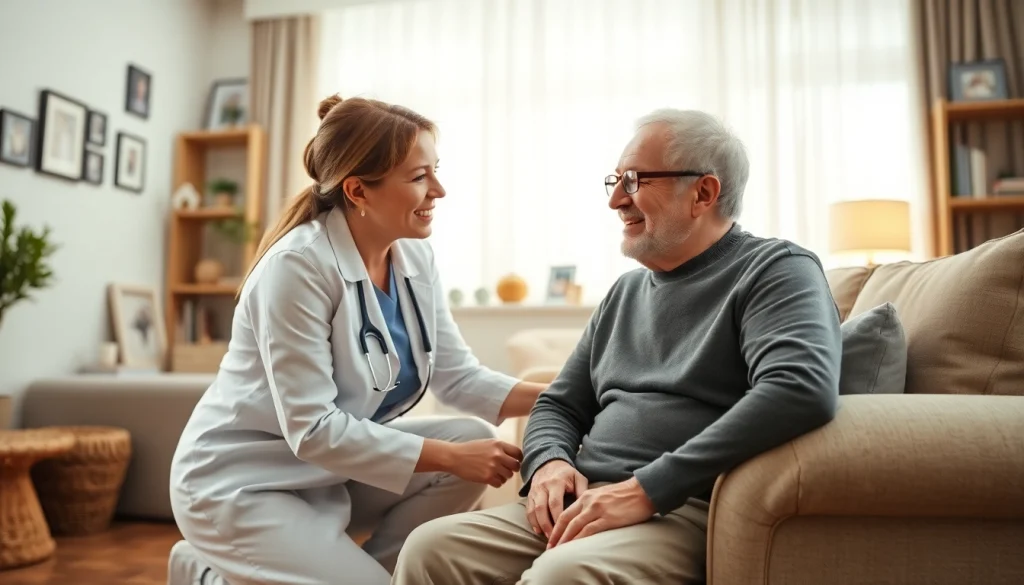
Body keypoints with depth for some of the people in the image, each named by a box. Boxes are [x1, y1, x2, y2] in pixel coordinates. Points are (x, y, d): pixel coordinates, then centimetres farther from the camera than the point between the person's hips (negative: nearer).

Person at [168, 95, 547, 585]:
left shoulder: (415, 257, -2)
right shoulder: (297, 266, -25)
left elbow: (457, 375, -1)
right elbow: (312, 429, -27)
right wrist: (452, 457, -26)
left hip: (335, 468, 7)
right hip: (240, 484, -7)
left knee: (473, 438, -12)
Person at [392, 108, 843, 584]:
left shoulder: (775, 269, -2)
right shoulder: (626, 291, 20)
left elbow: (803, 389, -22)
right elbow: (560, 404, 23)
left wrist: (647, 489, -24)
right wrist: (549, 462, -2)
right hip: (585, 505, 6)